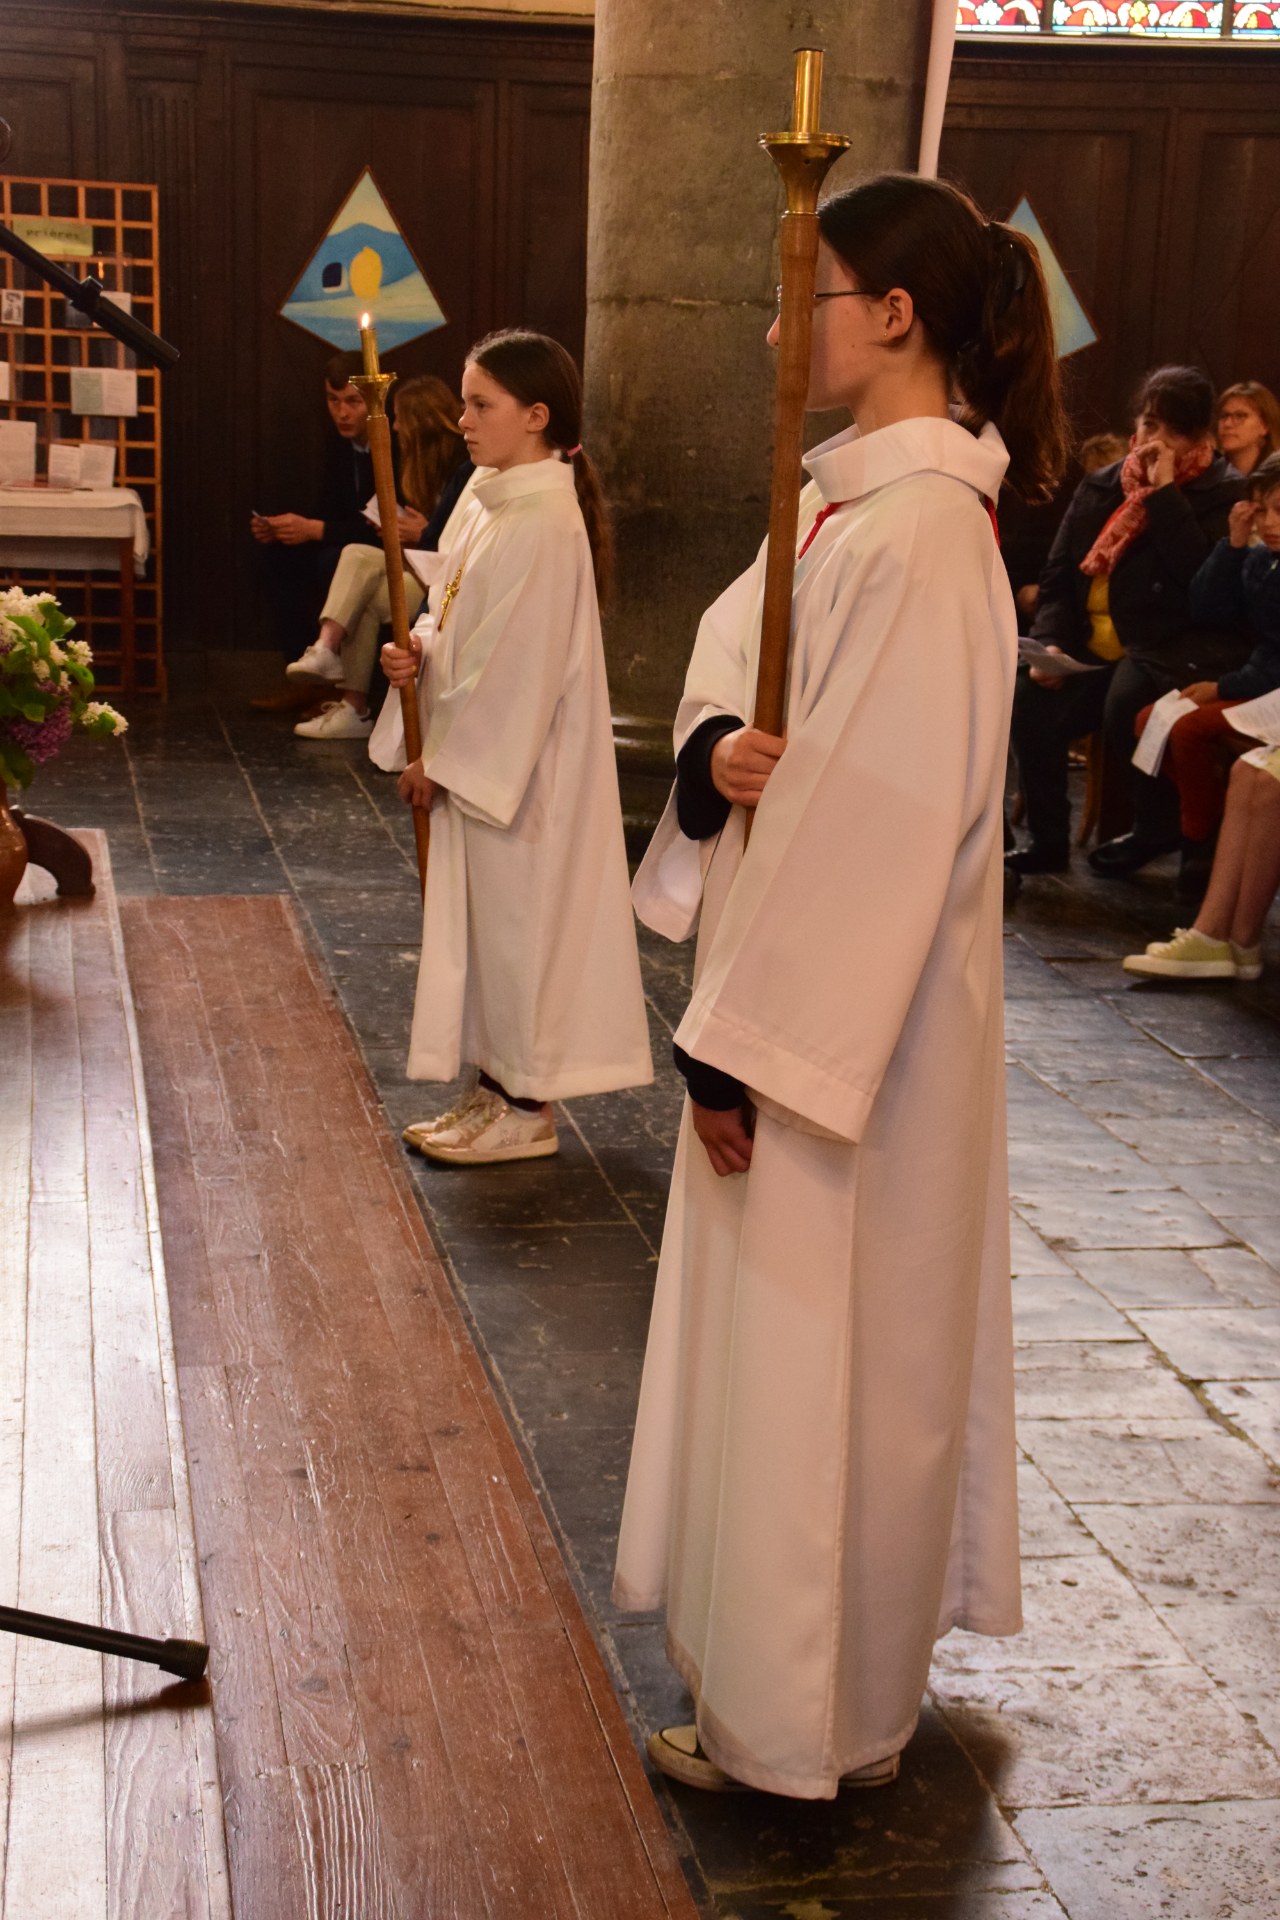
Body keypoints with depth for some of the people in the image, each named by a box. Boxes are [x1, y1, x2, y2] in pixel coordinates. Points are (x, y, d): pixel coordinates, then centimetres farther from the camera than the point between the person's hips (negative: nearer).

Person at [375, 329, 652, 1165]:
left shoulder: (543, 524, -20)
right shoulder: (488, 501, 9)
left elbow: (516, 665, -21)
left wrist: (442, 758, -15)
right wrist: (418, 651, -6)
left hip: (519, 764, -9)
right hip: (480, 753, 9)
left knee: (518, 916, 0)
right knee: (485, 916, 15)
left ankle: (528, 1108, 12)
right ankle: (498, 1087, 26)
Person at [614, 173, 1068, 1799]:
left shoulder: (919, 532, -23)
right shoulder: (853, 494, 8)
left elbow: (870, 815, -25)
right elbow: (732, 647, 10)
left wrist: (744, 1044, -21)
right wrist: (714, 749, -14)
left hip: (850, 1014, -10)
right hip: (814, 976, 10)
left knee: (818, 1342, 4)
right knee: (792, 1331, 21)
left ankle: (807, 1719, 23)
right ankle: (777, 1635, 41)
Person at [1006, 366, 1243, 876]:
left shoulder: (1223, 493, 0)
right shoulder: (1101, 486, 14)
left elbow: (1203, 579, -17)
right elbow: (1058, 576, 13)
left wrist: (1165, 493, -16)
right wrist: (1049, 641, -4)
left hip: (1176, 653, -5)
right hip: (1097, 652, 5)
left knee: (1125, 700, -34)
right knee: (1030, 700, -22)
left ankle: (1156, 829, -8)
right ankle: (1048, 839, -5)